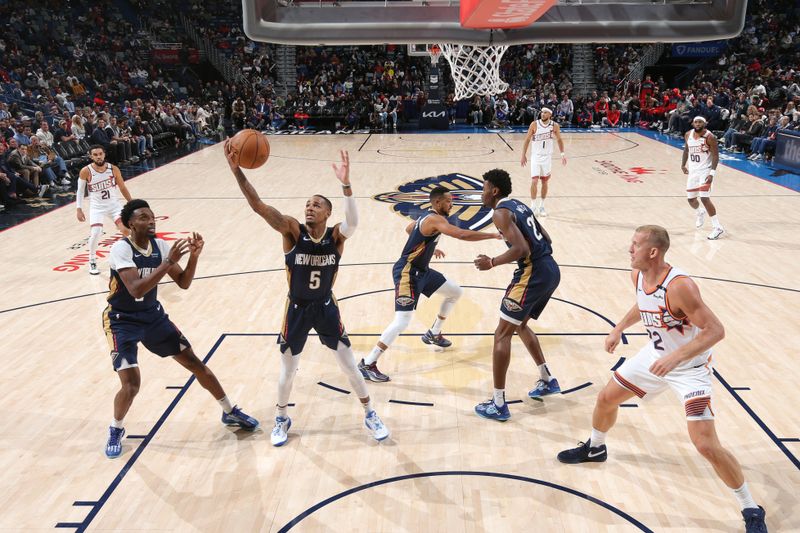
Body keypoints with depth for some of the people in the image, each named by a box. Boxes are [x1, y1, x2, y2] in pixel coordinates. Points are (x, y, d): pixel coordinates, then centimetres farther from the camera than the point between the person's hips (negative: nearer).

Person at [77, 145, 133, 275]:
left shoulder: (113, 169, -8)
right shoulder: (86, 171, -13)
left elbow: (122, 188, 4)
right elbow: (80, 190, -1)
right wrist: (79, 209, -6)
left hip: (114, 204, 2)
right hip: (97, 206, -2)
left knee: (126, 230, -13)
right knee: (96, 233, -20)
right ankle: (92, 262, 2)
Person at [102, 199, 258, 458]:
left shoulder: (160, 245, -5)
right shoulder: (121, 249, -23)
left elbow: (183, 283, -2)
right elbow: (136, 290, -35)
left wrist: (193, 256, -19)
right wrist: (169, 261, -39)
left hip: (153, 315, 6)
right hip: (122, 321, -5)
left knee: (194, 362, 5)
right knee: (131, 383, -17)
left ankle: (230, 412, 21)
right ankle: (115, 431, 15)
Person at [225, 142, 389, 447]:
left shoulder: (337, 236, -16)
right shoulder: (293, 231, -16)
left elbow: (353, 222, -40)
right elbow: (257, 205, -29)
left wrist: (345, 184, -55)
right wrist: (236, 170, -42)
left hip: (326, 307, 0)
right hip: (297, 309, 0)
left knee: (349, 366, 11)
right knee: (287, 370, 14)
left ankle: (370, 415, 33)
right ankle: (281, 419, 41)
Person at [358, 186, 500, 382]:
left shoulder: (429, 217, 9)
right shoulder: (435, 219, -21)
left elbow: (409, 229, 29)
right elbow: (463, 235, -34)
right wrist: (493, 235, -27)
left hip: (421, 270, 11)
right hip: (407, 272, -11)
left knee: (455, 292, 20)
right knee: (402, 321, -18)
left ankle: (433, 334, 34)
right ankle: (367, 364, -10)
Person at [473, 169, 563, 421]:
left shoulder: (501, 213, -10)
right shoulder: (519, 206, 18)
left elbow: (522, 249, -21)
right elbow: (546, 240, 20)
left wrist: (492, 262, -12)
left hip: (533, 273, -10)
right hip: (551, 270, 10)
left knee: (502, 334, -3)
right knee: (519, 324, 27)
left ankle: (499, 405, 0)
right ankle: (547, 380, 34)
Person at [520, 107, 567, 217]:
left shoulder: (554, 126, -6)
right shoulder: (534, 124, -11)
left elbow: (559, 140, 10)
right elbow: (527, 140, -2)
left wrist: (562, 153, 2)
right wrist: (523, 155, -5)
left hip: (547, 157, 2)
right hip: (536, 156, -2)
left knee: (544, 182, 9)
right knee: (534, 181, -11)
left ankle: (542, 206, 23)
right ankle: (533, 206, 0)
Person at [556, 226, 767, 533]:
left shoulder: (679, 286, -33)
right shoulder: (637, 276, -8)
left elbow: (715, 330, -32)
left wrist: (676, 356, -40)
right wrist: (619, 329, 15)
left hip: (690, 367, -8)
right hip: (655, 356, 8)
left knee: (706, 444, -15)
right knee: (606, 398, 16)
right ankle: (594, 449, 47)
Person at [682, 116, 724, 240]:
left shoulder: (709, 137, -16)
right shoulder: (688, 135, 1)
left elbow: (715, 156, -16)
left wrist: (712, 173, -25)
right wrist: (683, 164, 19)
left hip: (705, 171, -6)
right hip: (693, 171, 6)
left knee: (705, 198, -17)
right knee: (691, 199, 14)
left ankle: (718, 228, -10)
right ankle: (700, 213, 49)